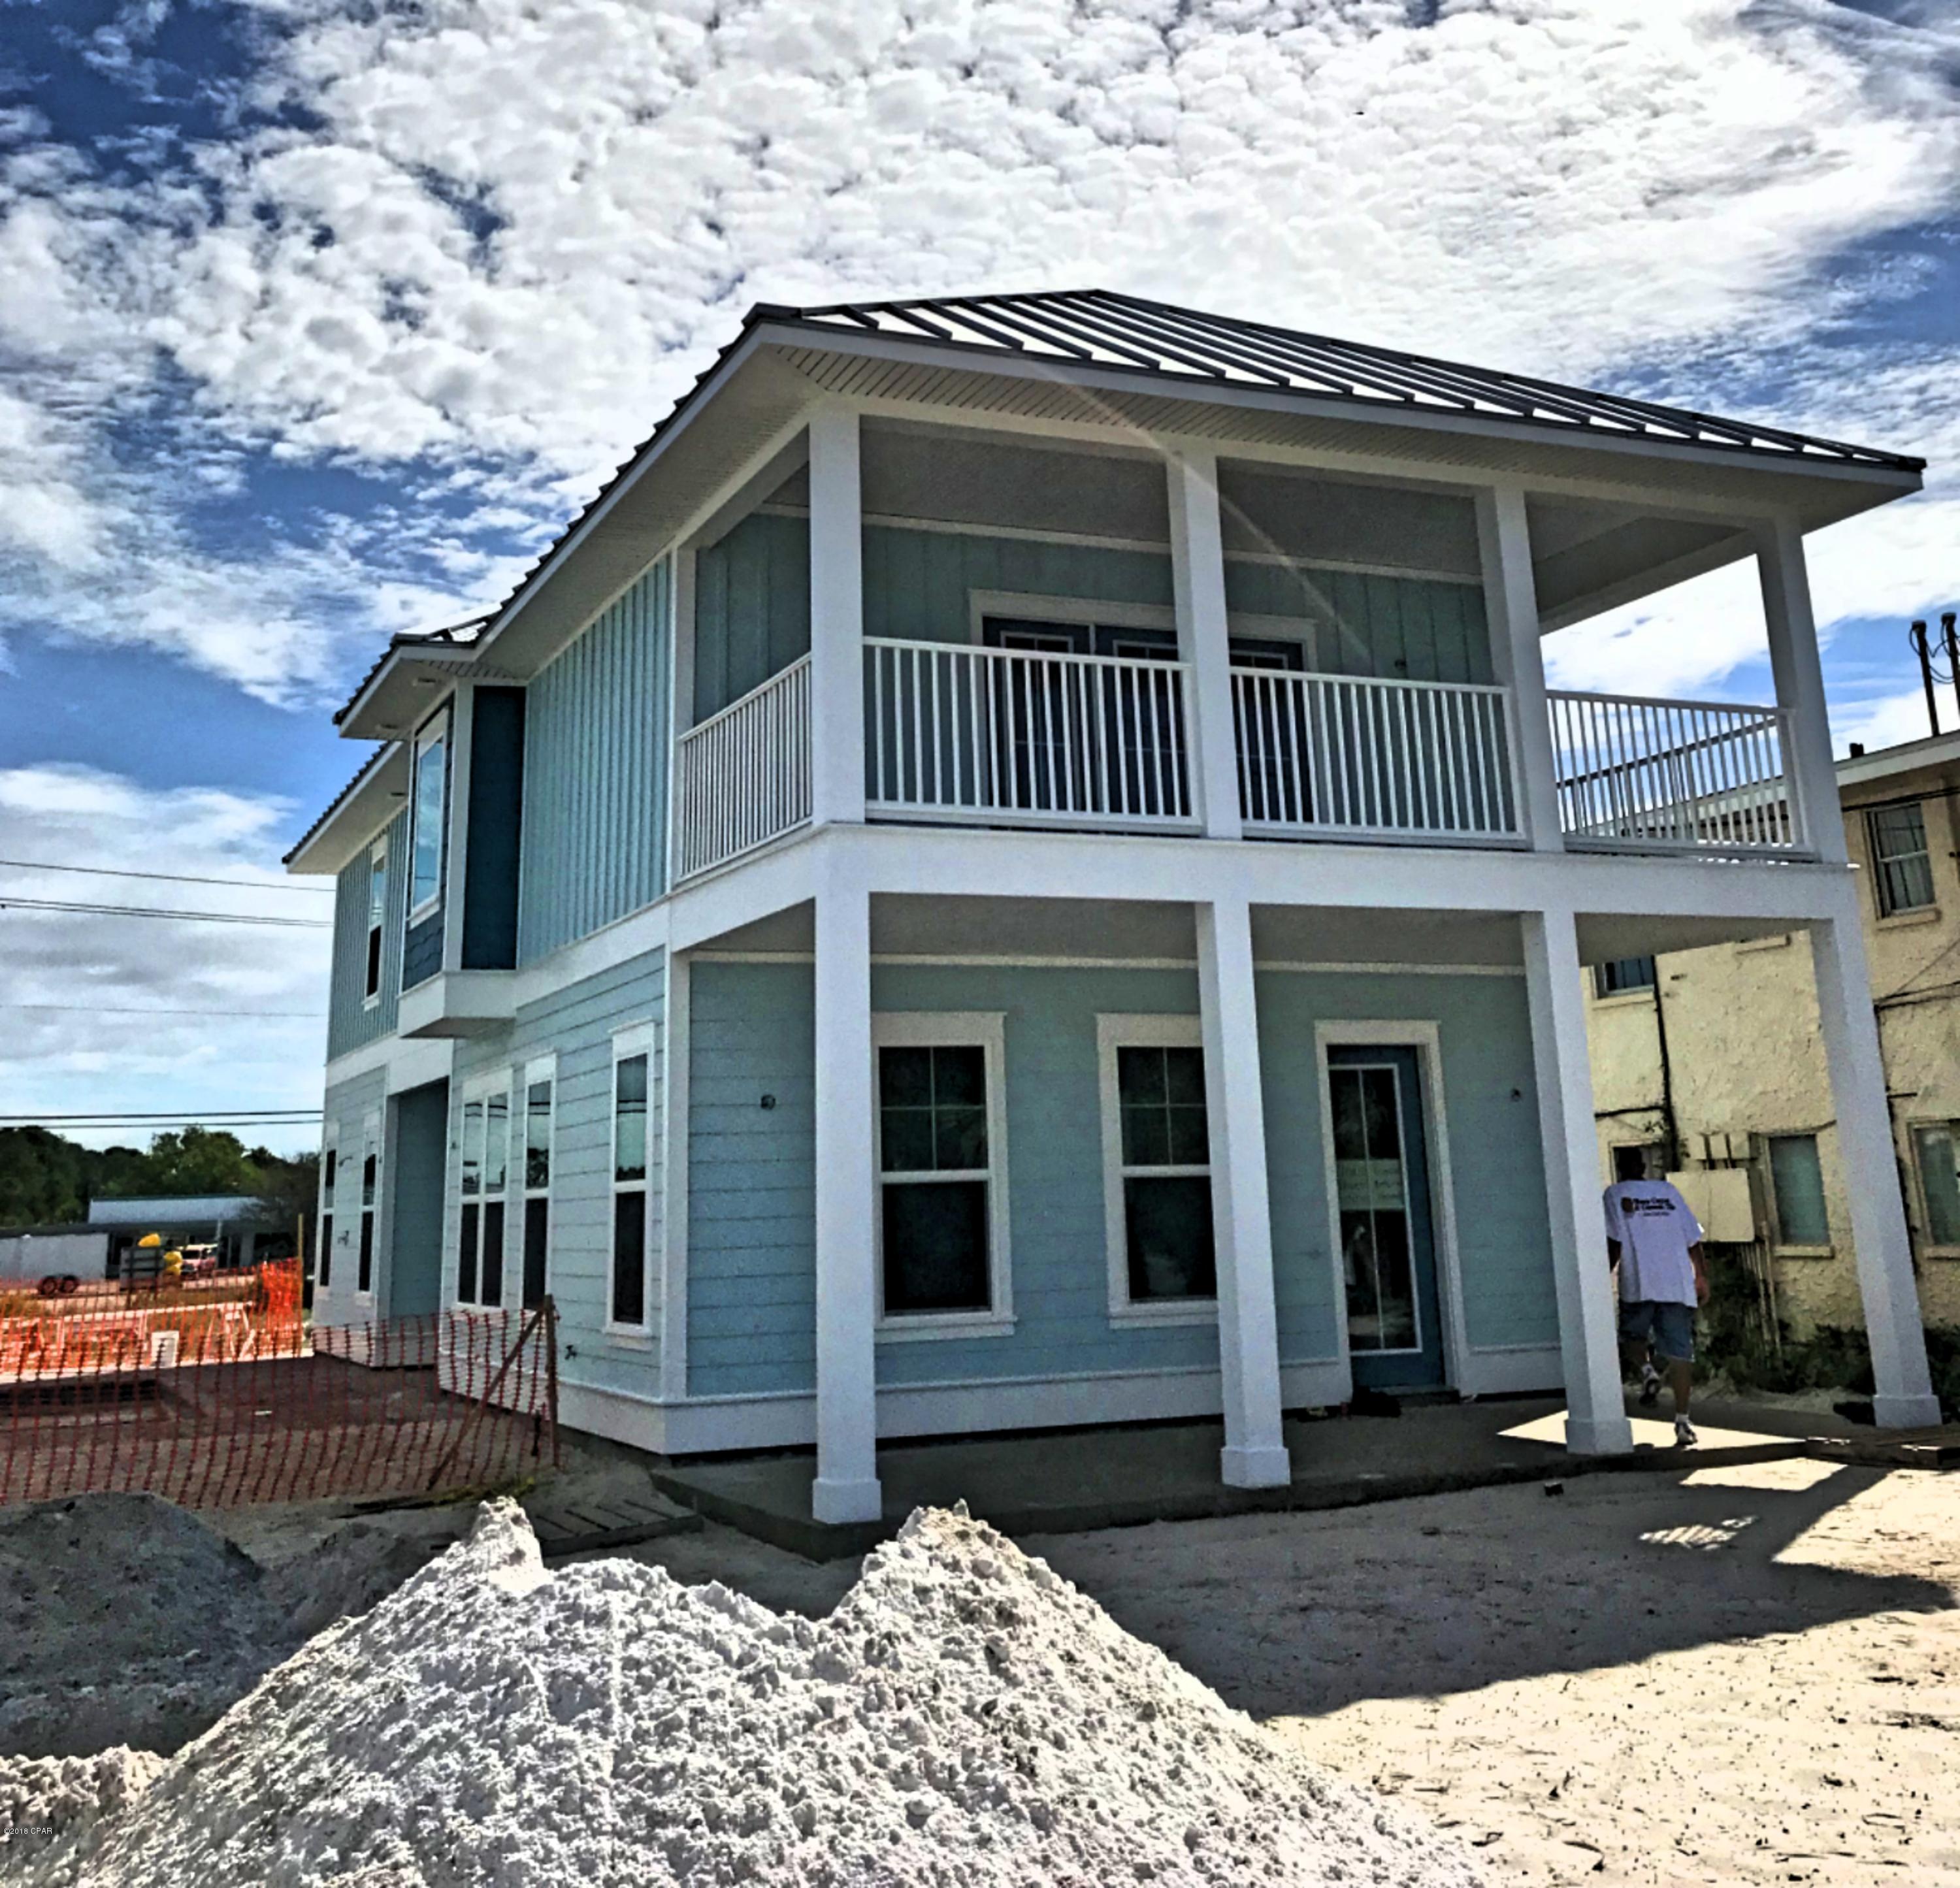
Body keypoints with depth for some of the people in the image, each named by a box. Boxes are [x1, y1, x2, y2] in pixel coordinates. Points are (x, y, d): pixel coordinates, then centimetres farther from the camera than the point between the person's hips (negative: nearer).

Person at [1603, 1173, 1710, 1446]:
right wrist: (1702, 1277, 18)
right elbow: (1693, 1239, 11)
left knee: (1632, 1335, 19)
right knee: (1680, 1352, 2)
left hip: (1637, 1285, -2)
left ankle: (1646, 1369, -11)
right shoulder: (1669, 1191, 13)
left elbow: (1614, 1242, -4)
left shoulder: (1616, 1194, 4)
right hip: (1678, 1285, 2)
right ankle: (1682, 1420, -4)